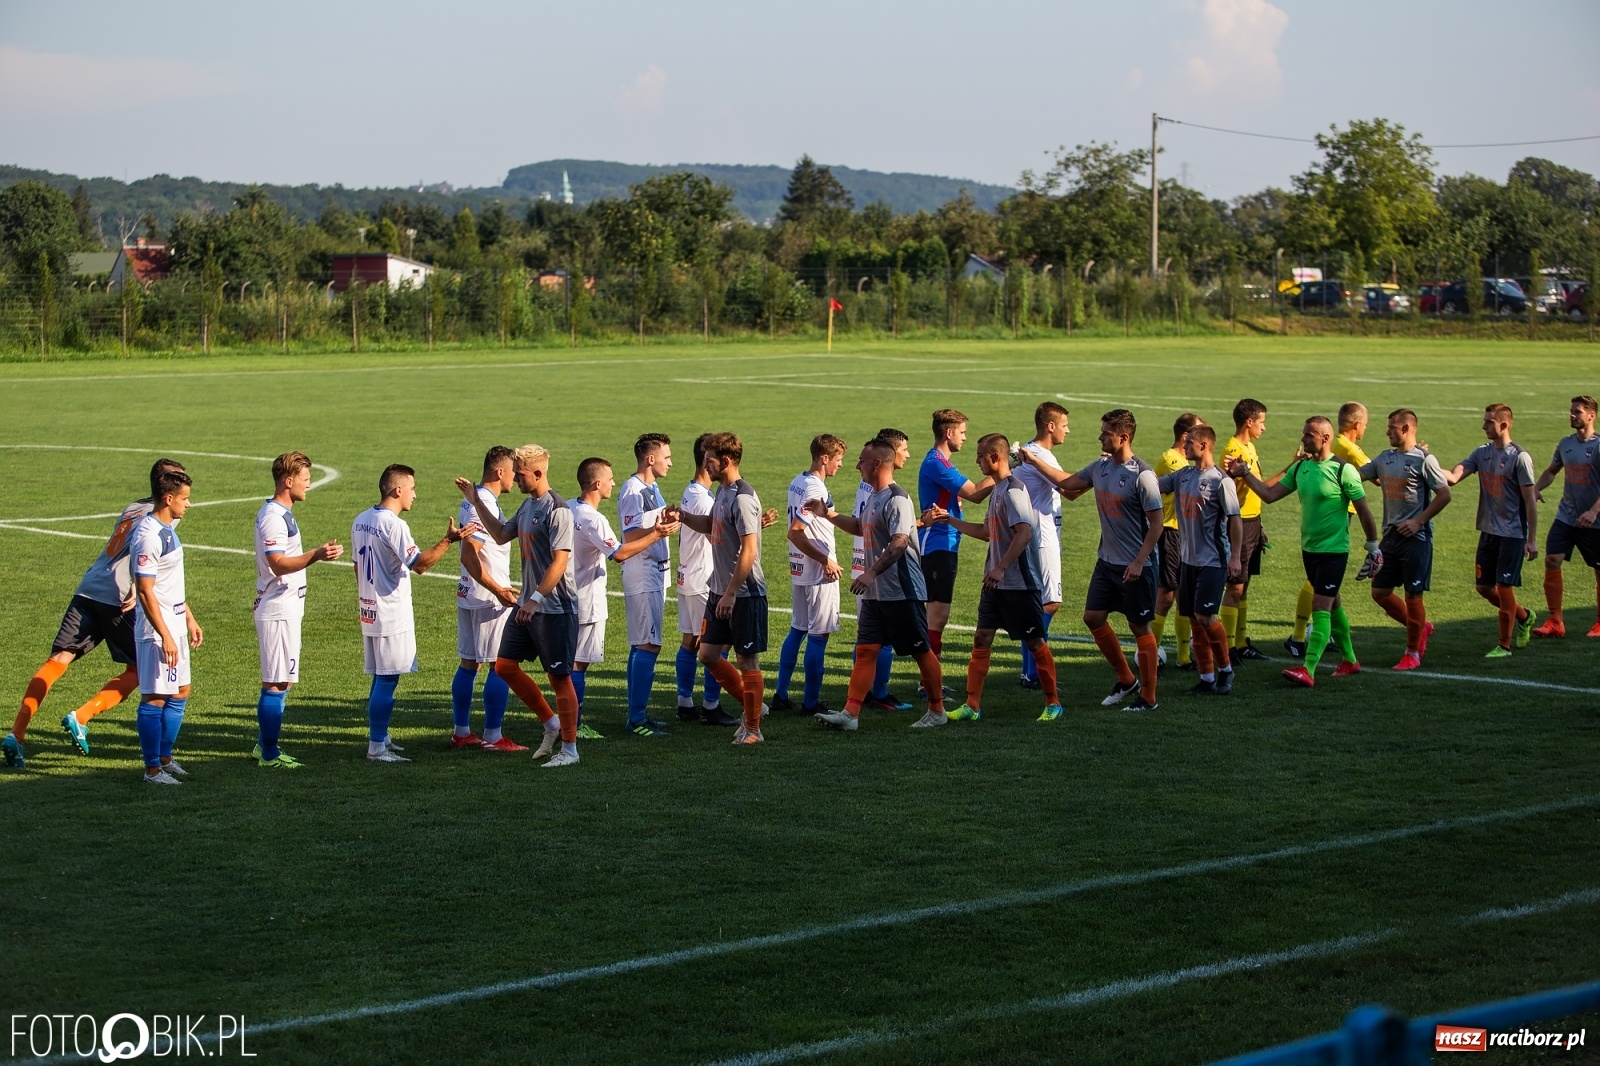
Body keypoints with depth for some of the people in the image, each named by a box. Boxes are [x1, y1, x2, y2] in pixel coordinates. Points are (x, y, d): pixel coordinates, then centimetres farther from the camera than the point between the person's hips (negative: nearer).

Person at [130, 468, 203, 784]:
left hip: (175, 625, 10)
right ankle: (153, 769, 1)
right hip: (157, 630, -10)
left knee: (180, 693, 15)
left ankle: (165, 758, 25)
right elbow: (145, 591, -21)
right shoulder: (148, 536, -19)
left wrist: (189, 619, 22)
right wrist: (165, 636, -22)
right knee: (155, 698, -4)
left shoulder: (168, 529, 12)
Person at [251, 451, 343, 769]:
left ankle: (264, 745, 22)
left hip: (285, 608, 11)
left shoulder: (281, 514, 15)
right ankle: (269, 754, -2)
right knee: (277, 683, -6)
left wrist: (320, 552, 26)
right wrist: (315, 556, -35)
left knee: (279, 681, 15)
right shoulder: (273, 517, -18)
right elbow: (278, 564, -26)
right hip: (278, 611, -11)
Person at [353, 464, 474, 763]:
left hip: (370, 612, 9)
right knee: (387, 680, -6)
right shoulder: (393, 524, -17)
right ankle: (377, 747, -4)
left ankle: (379, 737, 24)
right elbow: (420, 564, -22)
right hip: (392, 614, -9)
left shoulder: (361, 521, 10)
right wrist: (449, 539, -20)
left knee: (380, 678, 17)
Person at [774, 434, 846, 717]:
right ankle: (811, 702, 1)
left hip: (799, 570, 10)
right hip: (819, 574, -10)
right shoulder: (815, 489, -19)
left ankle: (781, 694, 19)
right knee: (818, 635, -3)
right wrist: (826, 560, -21)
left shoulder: (797, 482, 10)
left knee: (797, 629, 16)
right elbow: (795, 532, -24)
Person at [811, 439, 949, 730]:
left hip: (902, 592, -9)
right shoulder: (873, 498, 14)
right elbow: (860, 527, 34)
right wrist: (828, 514, 26)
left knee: (921, 651, 3)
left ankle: (937, 711, 15)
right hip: (875, 593, 9)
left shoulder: (897, 499, -16)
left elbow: (900, 542, -27)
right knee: (865, 650, 3)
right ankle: (850, 713, -1)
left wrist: (871, 572, -32)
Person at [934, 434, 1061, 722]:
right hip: (996, 583, 9)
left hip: (1020, 582, -9)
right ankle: (972, 706, 5)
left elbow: (1024, 533, -26)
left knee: (1034, 641, 1)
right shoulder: (997, 490, 14)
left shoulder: (1013, 490, -16)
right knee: (981, 638, 4)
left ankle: (1053, 703, 14)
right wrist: (950, 521, 25)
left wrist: (1000, 568, -29)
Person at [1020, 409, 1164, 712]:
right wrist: (1034, 462, 16)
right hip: (1107, 561, 8)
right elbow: (1068, 483, 21)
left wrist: (1139, 562, -20)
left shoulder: (1142, 475, -18)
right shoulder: (1100, 467, 5)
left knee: (1140, 627, 0)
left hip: (1136, 566, -8)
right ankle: (1125, 679, 25)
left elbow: (1156, 524, -16)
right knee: (1093, 616, 9)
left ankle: (1148, 697, 11)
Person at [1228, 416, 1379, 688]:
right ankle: (1350, 660, 30)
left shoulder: (1343, 470, -15)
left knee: (1320, 607, -12)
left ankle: (1308, 670, -18)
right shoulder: (1300, 467, 4)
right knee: (1333, 605, 17)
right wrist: (1245, 474, -1)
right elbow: (1270, 494, 6)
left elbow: (1363, 510, -8)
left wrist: (1373, 546, -3)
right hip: (1309, 548, 7)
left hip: (1334, 550, -7)